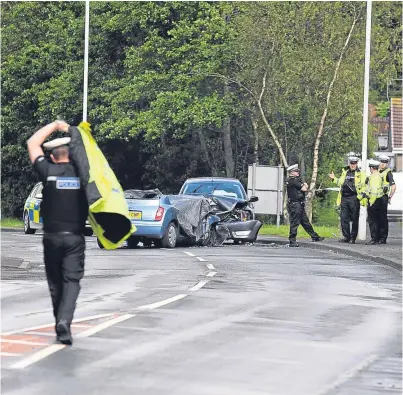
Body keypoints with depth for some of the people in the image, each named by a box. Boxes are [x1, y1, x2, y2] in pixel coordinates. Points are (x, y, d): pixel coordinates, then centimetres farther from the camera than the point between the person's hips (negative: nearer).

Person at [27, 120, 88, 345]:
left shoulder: (49, 172, -4)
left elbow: (32, 143, 7)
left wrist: (55, 125, 12)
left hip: (52, 236, 0)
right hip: (75, 237, 0)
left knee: (55, 282, 12)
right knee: (72, 281, -3)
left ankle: (61, 324, 16)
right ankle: (64, 321, -23)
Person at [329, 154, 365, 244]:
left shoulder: (360, 173, 1)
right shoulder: (345, 172, 17)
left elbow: (364, 186, -6)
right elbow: (340, 183, 31)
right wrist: (334, 179, 18)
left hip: (354, 198, -5)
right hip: (344, 198, 5)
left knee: (354, 219, -1)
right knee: (344, 219, 4)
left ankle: (353, 238, 5)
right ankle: (346, 237, 11)